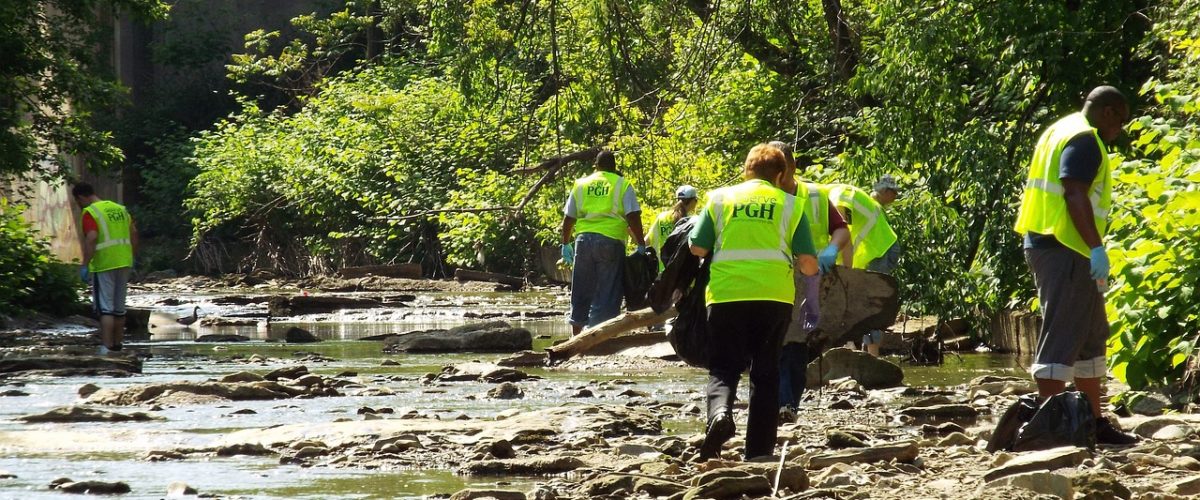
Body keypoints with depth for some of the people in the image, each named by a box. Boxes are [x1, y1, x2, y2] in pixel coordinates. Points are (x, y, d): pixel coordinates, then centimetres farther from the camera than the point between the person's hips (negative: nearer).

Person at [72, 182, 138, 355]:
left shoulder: (90, 213, -10)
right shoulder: (119, 209, 13)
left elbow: (91, 239, -22)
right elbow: (134, 233, 15)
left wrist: (84, 265, -21)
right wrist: (131, 259, 21)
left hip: (103, 265, -7)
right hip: (124, 263, 7)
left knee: (105, 308, -7)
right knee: (119, 307, 16)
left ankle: (106, 348, -14)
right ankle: (117, 346, 25)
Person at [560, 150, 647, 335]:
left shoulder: (581, 184, 13)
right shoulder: (622, 185, 4)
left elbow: (568, 217, 13)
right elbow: (633, 217, -6)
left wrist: (565, 244, 22)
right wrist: (641, 245, -4)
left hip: (584, 239, 3)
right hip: (611, 241, -3)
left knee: (581, 292, 13)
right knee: (607, 293, -1)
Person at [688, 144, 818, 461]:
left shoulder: (720, 198, 9)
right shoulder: (789, 204, 8)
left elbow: (697, 247, 5)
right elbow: (808, 262, 3)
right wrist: (809, 269, 26)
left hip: (726, 294, 0)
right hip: (775, 295, 0)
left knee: (723, 367, 7)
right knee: (765, 372, 11)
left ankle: (720, 412, -26)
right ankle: (759, 452, 10)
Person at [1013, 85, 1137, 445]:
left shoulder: (1061, 131, 21)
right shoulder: (1084, 140, -11)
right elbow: (1075, 193, -23)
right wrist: (1097, 247, -27)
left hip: (1045, 244, 11)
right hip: (1065, 250, -11)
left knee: (1091, 338, 16)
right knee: (1062, 339, -11)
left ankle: (1094, 422, 20)